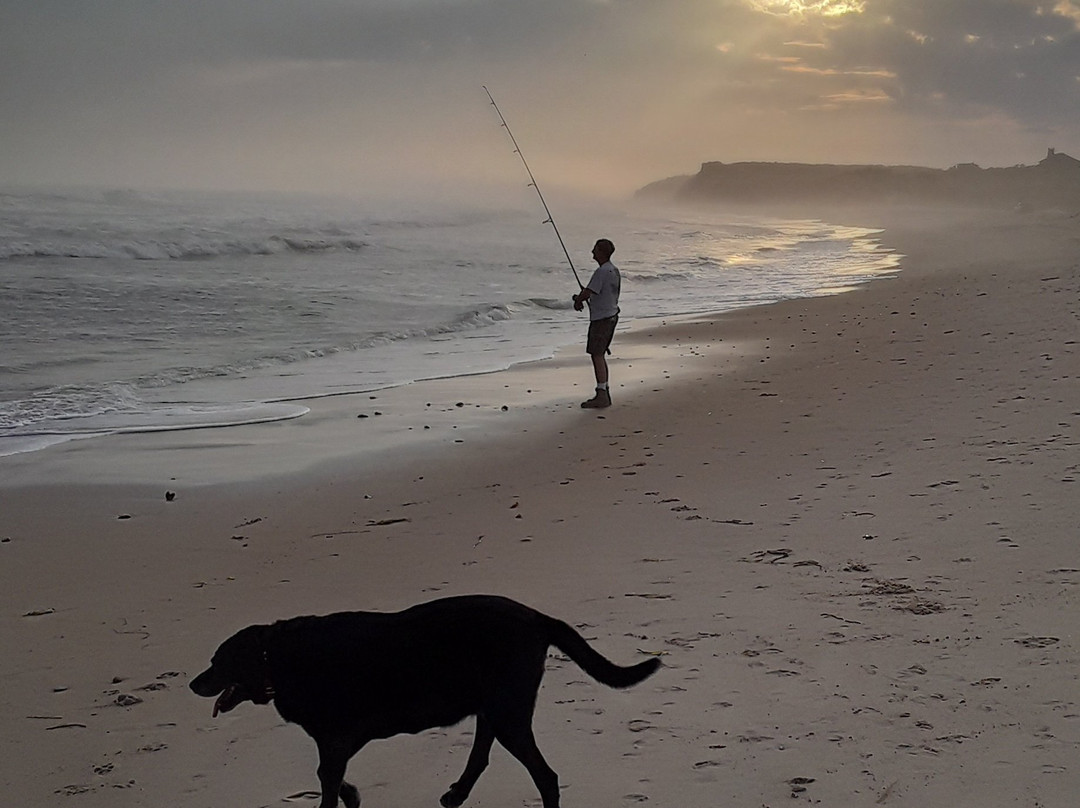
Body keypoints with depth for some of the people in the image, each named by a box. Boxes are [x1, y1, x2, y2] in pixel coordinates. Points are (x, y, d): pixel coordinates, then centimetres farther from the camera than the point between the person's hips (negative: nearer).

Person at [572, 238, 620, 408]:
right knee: (600, 355, 15)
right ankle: (605, 393, 18)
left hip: (601, 319, -10)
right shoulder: (614, 270, 12)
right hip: (611, 316, 10)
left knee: (597, 355, -9)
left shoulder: (602, 272, -19)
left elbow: (588, 292, -20)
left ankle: (601, 395, -11)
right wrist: (582, 297, 13)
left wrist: (578, 301, 1)